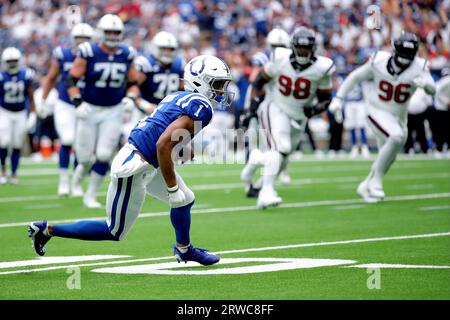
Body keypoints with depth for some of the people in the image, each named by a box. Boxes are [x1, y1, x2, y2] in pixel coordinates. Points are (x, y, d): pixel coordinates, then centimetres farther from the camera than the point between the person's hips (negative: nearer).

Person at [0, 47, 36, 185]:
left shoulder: (26, 76, -7)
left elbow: (31, 98, 3)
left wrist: (32, 115, -1)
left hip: (21, 114, 2)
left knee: (17, 146, 3)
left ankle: (13, 174, 14)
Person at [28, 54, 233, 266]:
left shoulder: (178, 97, 12)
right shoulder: (200, 107, -16)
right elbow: (163, 145, -25)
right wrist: (172, 188, -20)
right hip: (133, 169, -10)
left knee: (185, 200, 23)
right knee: (115, 233, 5)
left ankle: (184, 249, 44)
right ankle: (48, 229, 9)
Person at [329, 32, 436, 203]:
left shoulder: (419, 67, -13)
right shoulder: (378, 61, -15)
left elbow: (432, 90, -21)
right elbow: (354, 77, -1)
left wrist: (425, 83, -44)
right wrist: (338, 99, -4)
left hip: (399, 117, 4)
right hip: (377, 112, -4)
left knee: (387, 158, 13)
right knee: (396, 137, -30)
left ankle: (366, 186, 38)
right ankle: (376, 181, -16)